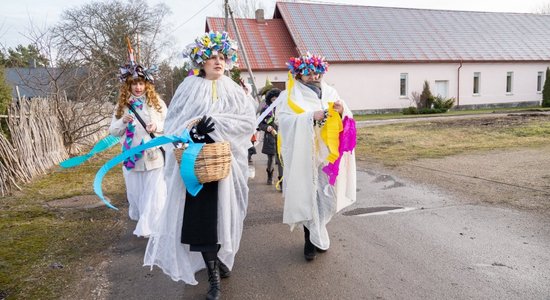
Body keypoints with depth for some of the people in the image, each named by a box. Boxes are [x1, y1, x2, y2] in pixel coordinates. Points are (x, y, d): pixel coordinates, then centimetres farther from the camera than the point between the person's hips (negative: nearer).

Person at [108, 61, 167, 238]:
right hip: (131, 156, 3)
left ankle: (149, 227, 6)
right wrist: (123, 122, -13)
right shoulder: (122, 105, 5)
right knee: (135, 192, 16)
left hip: (153, 156, -2)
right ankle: (140, 220, 38)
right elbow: (113, 131, 7)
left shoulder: (157, 102, 0)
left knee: (153, 193, -2)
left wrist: (157, 126, -18)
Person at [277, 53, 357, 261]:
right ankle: (311, 240, 18)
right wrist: (311, 117, -24)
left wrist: (341, 112, -16)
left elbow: (346, 121, 6)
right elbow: (285, 121, -14)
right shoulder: (290, 97, 0)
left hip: (326, 155, 4)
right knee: (306, 197, 0)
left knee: (327, 197, 8)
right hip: (303, 156, -3)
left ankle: (317, 235, 30)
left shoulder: (330, 93, 10)